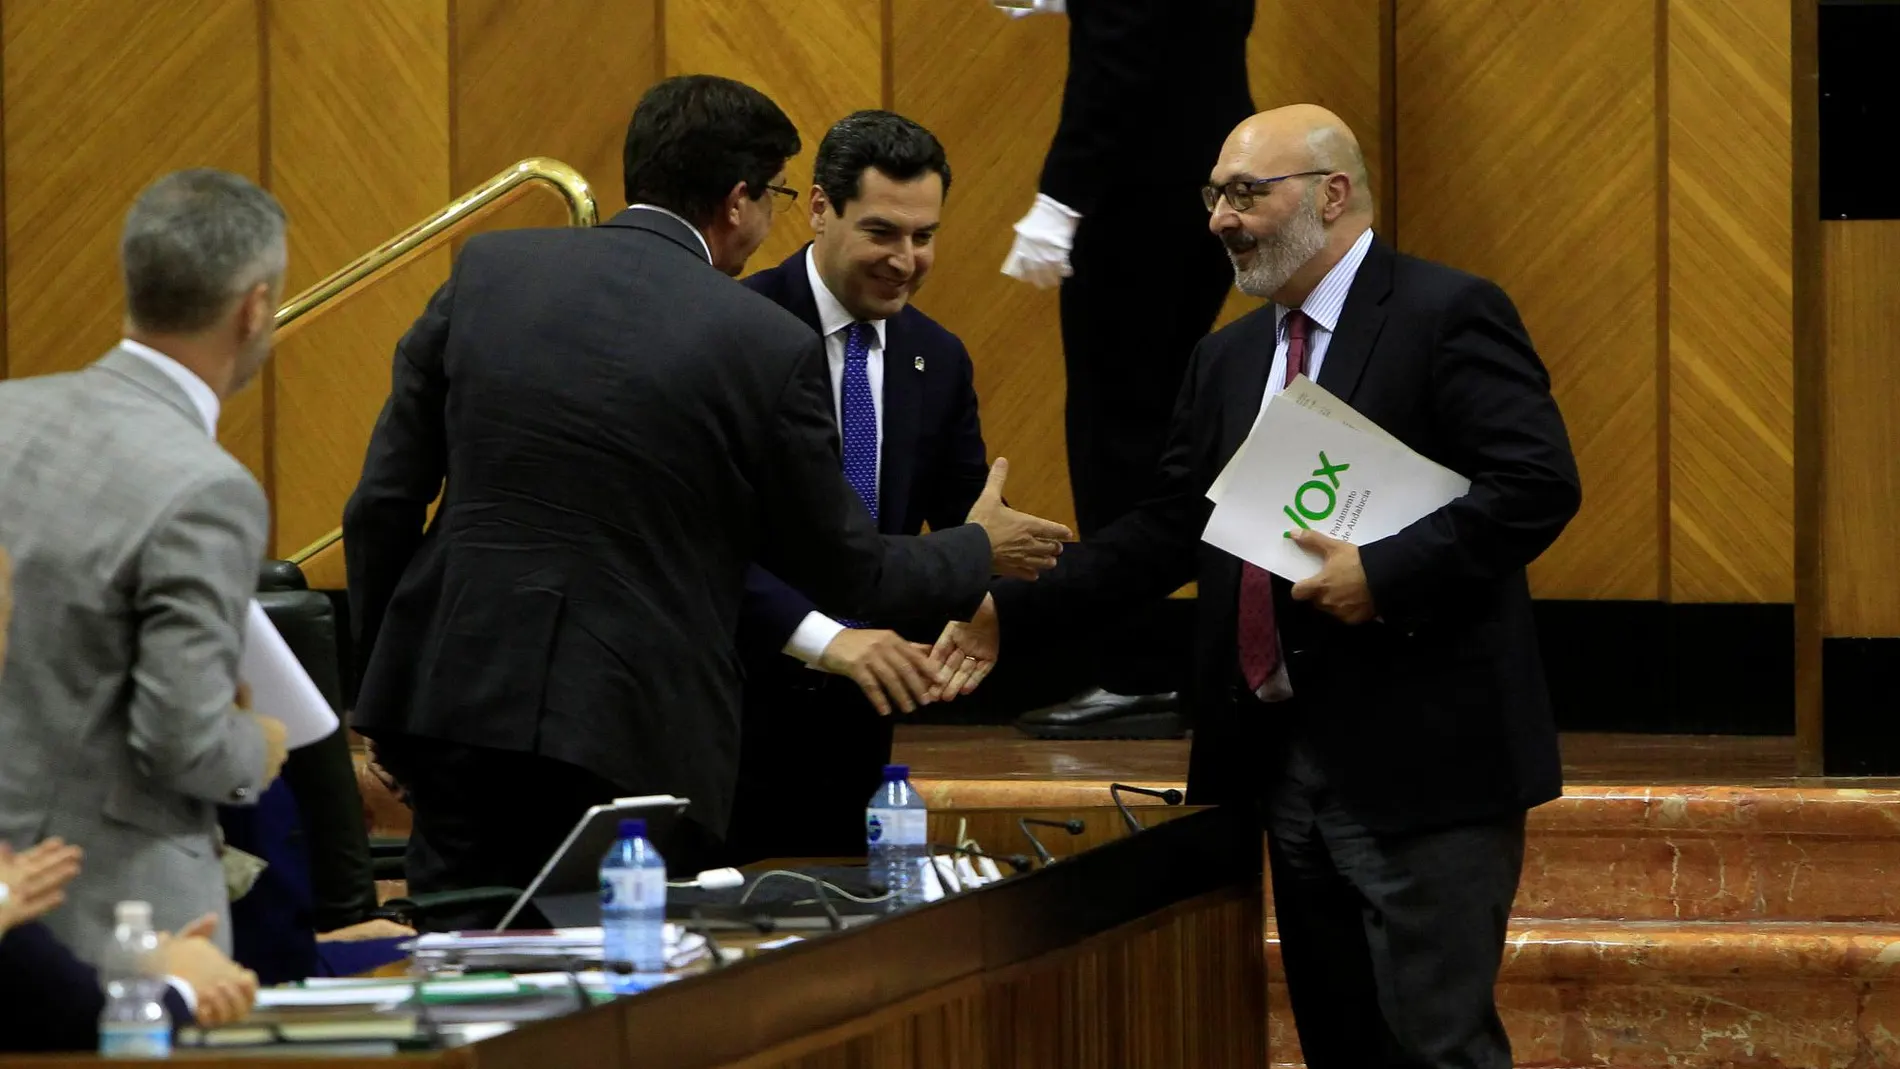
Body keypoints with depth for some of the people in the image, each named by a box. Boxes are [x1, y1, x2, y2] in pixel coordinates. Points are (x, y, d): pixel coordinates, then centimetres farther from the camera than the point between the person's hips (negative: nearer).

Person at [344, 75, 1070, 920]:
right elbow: (844, 570, 5)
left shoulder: (487, 272, 3)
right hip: (633, 733, -3)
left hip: (457, 700, 3)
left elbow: (383, 502, 5)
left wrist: (381, 679, 17)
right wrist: (978, 552, 25)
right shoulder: (769, 346, -6)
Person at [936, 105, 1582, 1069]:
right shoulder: (1229, 359, 17)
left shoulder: (1447, 317, -8)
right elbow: (1166, 533, 16)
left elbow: (1538, 486, -17)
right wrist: (1010, 612, 7)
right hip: (1288, 763, 8)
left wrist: (1385, 572, -23)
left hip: (1421, 761, -8)